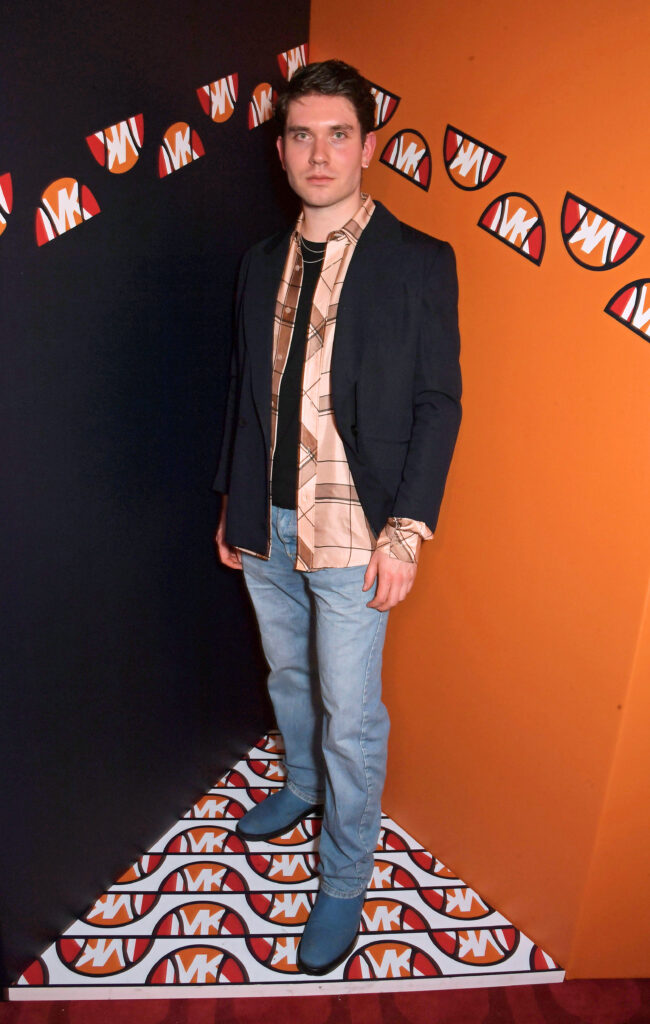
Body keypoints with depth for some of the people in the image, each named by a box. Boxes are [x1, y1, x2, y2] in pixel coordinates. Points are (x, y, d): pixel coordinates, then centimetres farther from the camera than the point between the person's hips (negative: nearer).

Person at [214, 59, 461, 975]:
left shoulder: (419, 263, -7)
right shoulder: (261, 265, 9)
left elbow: (437, 404, -9)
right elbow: (244, 393, 12)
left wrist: (405, 531, -15)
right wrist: (234, 506, 12)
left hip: (352, 533, -5)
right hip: (266, 523, 5)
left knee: (351, 716, 6)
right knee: (289, 677, 23)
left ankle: (345, 881, 30)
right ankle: (302, 787, 52)